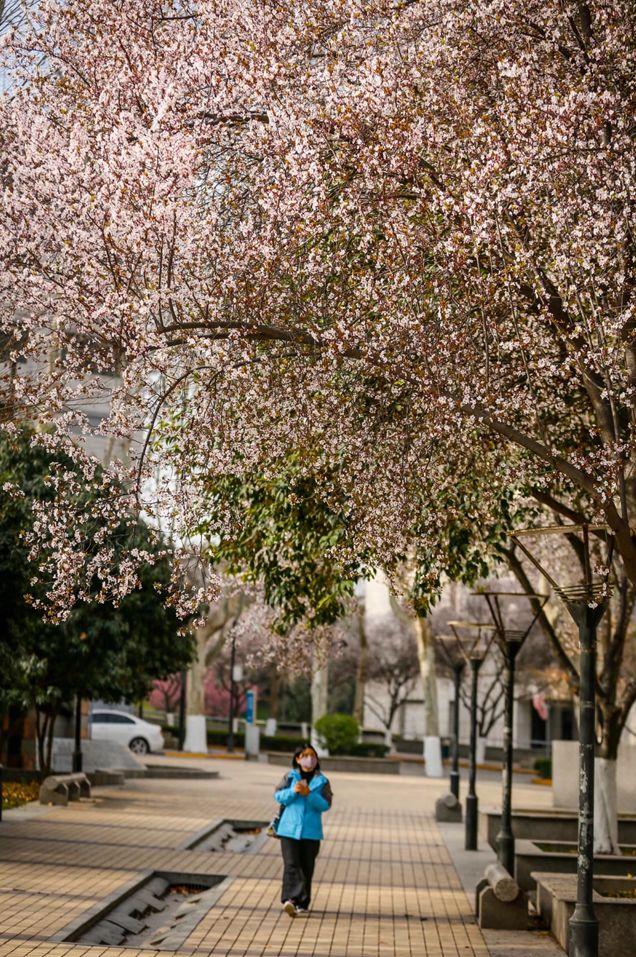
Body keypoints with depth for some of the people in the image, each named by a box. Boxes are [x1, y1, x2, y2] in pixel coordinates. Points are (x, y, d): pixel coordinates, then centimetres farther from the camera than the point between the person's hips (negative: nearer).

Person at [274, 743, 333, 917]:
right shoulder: (290, 777, 4)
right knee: (291, 865, -12)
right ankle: (289, 899, -23)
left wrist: (309, 794, -20)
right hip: (289, 829, -1)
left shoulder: (322, 781, 3)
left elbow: (325, 804, -6)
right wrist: (293, 791, -18)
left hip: (311, 831, 1)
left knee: (306, 867, 7)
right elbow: (279, 796, 0)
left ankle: (302, 903, 17)